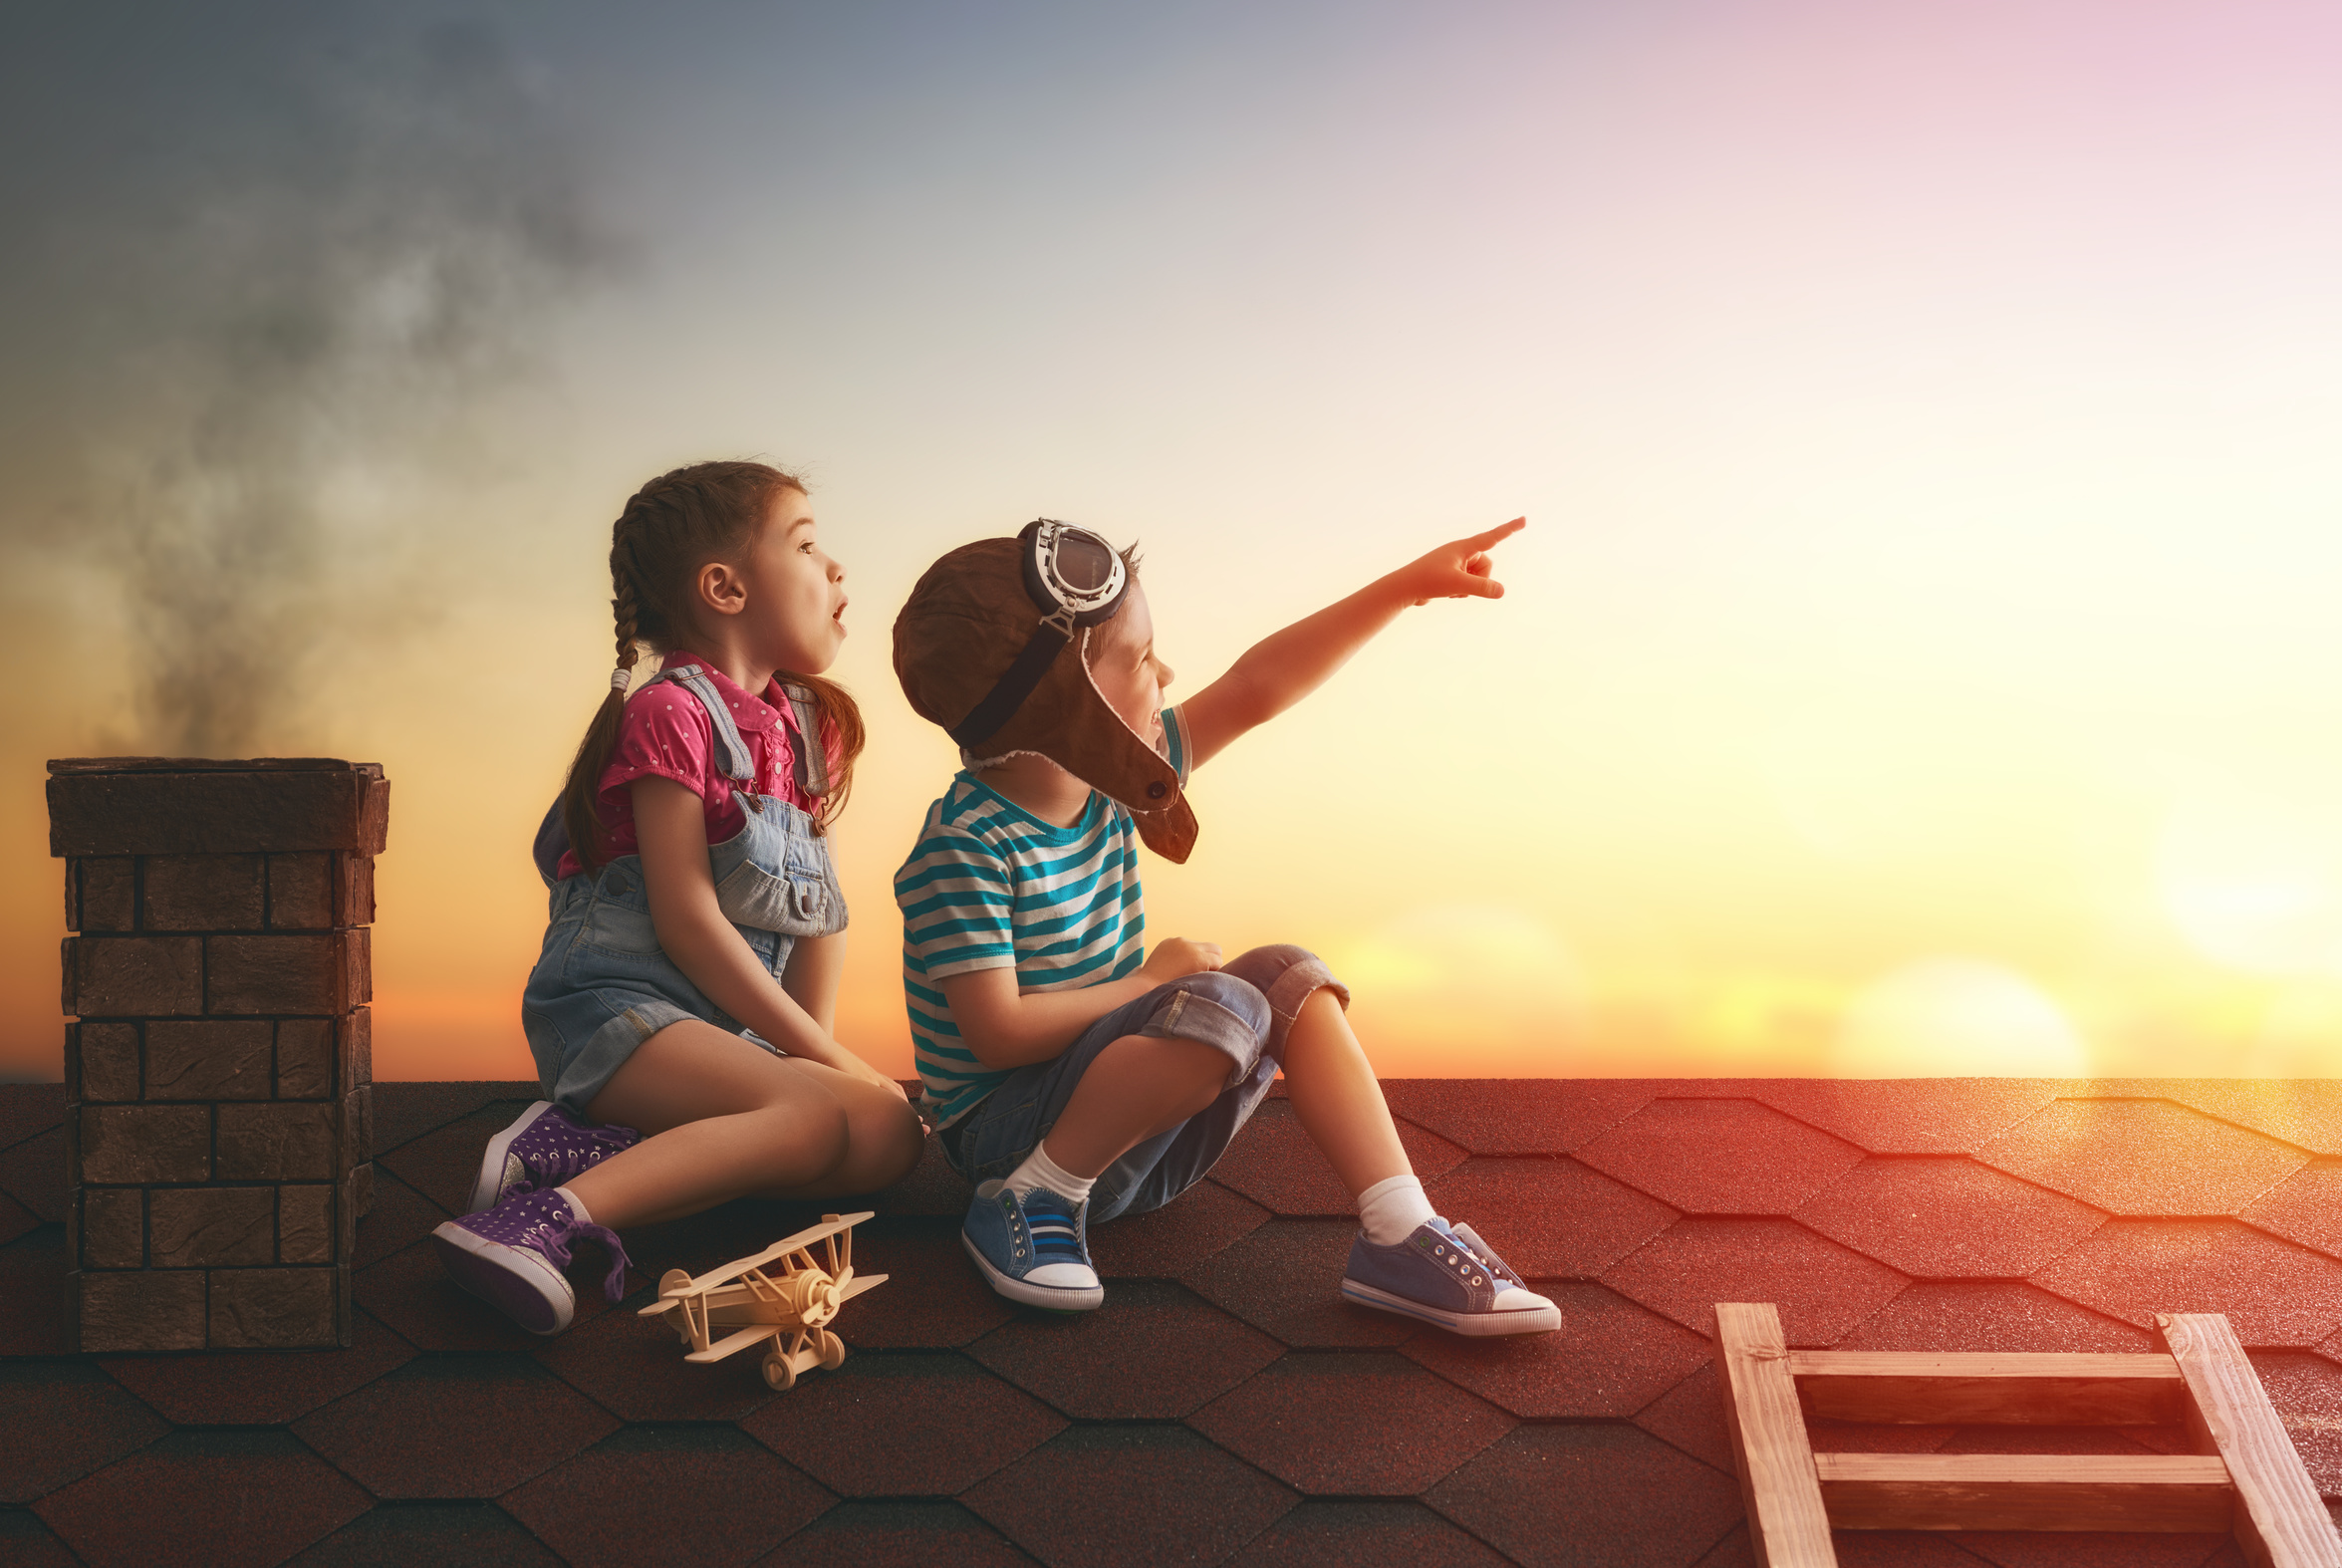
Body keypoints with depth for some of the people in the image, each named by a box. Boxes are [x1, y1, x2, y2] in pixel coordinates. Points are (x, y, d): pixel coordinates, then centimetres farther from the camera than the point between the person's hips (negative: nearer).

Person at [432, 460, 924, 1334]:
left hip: (737, 1024, 9)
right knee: (819, 1115, -28)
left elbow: (820, 908, 14)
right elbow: (686, 919, -16)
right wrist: (821, 1055, -14)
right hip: (615, 1007, -8)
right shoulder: (671, 714, -11)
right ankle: (552, 1214, -33)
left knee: (894, 1132, -12)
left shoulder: (809, 721, 14)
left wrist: (816, 1043, 0)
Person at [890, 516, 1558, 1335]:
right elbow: (999, 1035, -26)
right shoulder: (964, 847, -22)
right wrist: (1150, 980, -15)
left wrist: (1408, 584, 2)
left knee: (1290, 978, -6)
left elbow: (1257, 687, 3)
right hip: (1007, 1136, -8)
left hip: (1123, 1134, 9)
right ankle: (1029, 1203, -15)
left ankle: (1399, 1236, -12)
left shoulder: (1106, 782, 1)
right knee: (1220, 1007, -28)